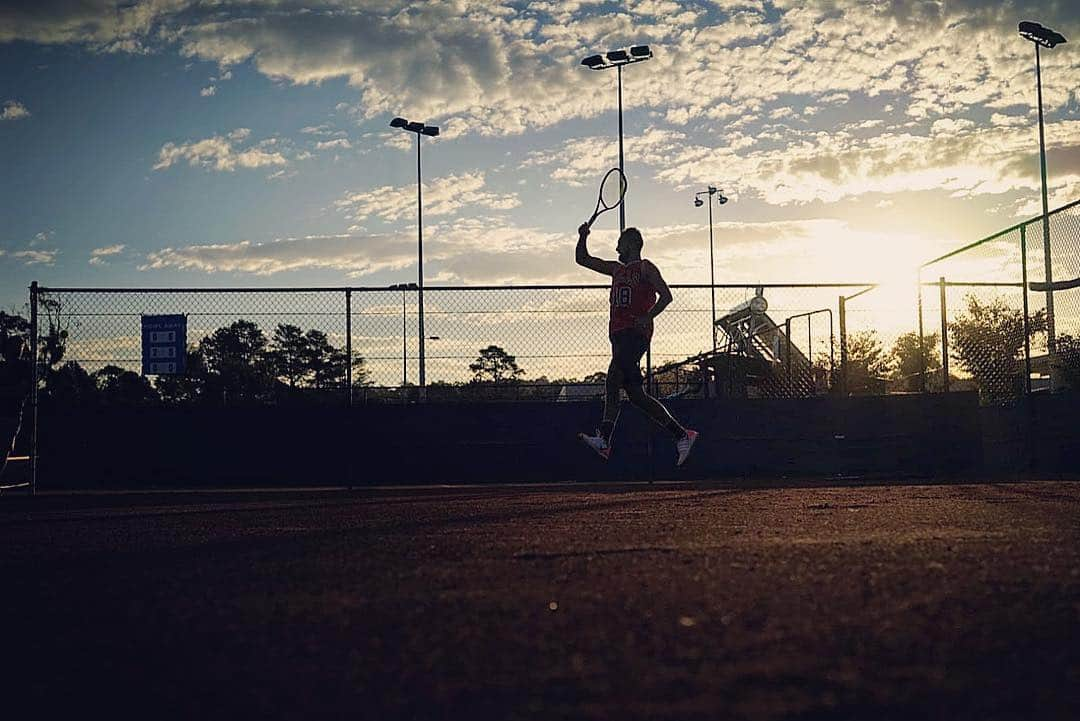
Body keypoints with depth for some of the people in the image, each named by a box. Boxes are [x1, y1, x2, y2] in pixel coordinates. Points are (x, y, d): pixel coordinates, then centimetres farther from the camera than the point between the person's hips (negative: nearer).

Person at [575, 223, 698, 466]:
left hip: (636, 332, -9)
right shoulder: (616, 269, 27)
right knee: (636, 394, 3)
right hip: (618, 334, 9)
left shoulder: (645, 268, 4)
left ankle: (604, 439, -36)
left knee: (613, 378, -28)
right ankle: (681, 434, 6)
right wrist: (583, 237, 14)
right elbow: (583, 259, 30)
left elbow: (666, 295, -5)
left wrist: (647, 317, -19)